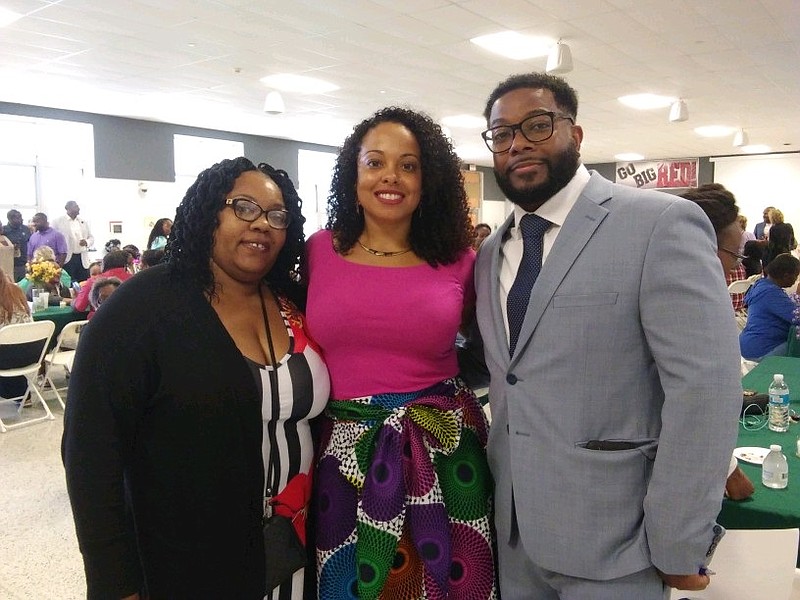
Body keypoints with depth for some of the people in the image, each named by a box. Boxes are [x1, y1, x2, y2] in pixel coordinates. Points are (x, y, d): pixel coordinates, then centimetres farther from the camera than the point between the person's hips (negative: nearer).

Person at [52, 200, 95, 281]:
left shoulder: (83, 222, 15)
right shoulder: (58, 221, 1)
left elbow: (91, 238, 19)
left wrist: (87, 242, -6)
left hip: (83, 259, 5)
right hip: (67, 259, -4)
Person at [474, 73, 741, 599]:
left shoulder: (662, 224, -13)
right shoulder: (491, 254, 8)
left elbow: (706, 391, -17)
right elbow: (504, 377, 11)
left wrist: (677, 547, -16)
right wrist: (496, 494, 5)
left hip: (611, 537, -5)